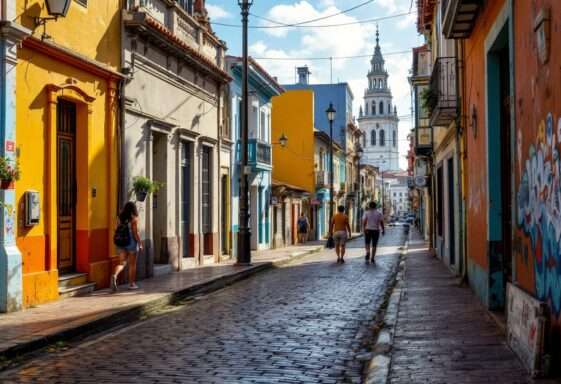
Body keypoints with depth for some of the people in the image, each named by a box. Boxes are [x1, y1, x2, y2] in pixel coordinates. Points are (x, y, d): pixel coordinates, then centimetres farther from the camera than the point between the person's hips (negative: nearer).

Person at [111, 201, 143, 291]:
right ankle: (131, 283, 15)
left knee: (122, 263, 5)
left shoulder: (120, 218, 5)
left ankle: (115, 275, -22)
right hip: (131, 242, -4)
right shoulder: (134, 218, -10)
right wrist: (140, 243, -6)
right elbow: (135, 233, -14)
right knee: (132, 264, 9)